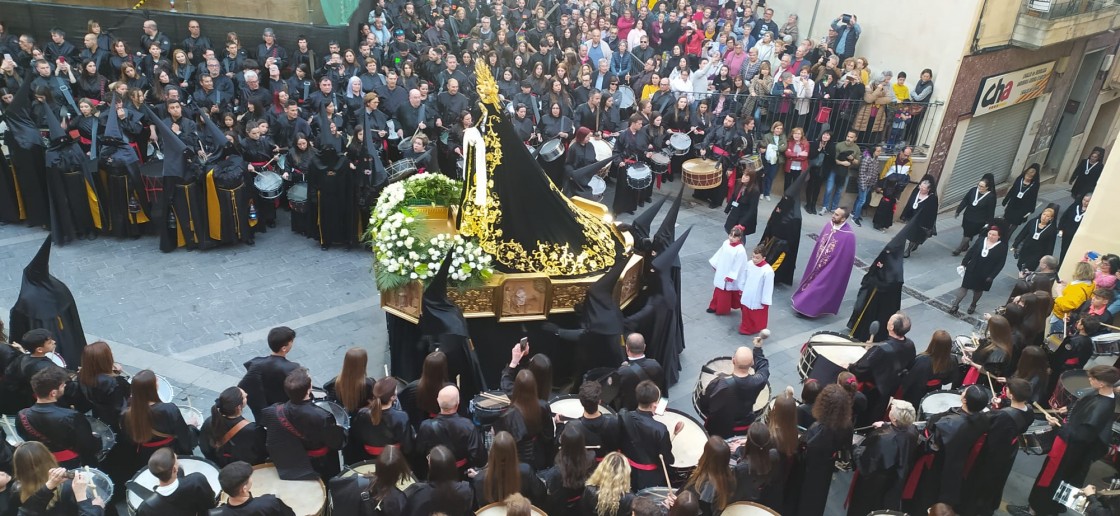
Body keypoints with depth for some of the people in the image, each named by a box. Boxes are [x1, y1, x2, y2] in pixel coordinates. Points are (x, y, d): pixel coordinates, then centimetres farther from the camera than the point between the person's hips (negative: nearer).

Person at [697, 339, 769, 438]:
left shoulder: (718, 384, -31)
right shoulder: (757, 382, -25)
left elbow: (702, 406, -14)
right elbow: (764, 367, 0)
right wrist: (758, 348, 10)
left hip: (717, 431, -2)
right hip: (744, 431, 2)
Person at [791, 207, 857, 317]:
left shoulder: (848, 235, -26)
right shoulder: (829, 225, -6)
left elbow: (846, 258, -19)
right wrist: (815, 259, 13)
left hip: (831, 268, -6)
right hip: (817, 263, 6)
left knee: (821, 286, 9)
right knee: (812, 282, 22)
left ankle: (809, 307, 25)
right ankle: (803, 300, 41)